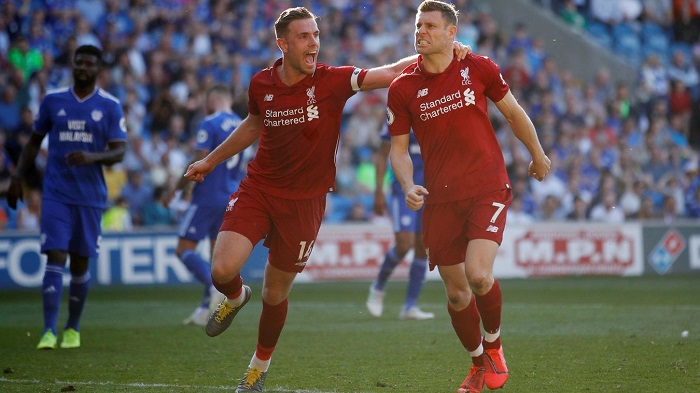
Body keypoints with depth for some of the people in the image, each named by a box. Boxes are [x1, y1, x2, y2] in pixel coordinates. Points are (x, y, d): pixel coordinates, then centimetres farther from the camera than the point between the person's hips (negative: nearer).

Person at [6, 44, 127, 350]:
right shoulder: (53, 100, 5)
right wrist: (17, 178, 8)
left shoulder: (110, 106, 1)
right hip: (56, 194, 0)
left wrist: (91, 157, -24)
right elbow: (34, 142, 15)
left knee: (80, 262, 7)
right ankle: (49, 331, -17)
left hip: (90, 196, 0)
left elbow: (119, 152, -5)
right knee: (55, 257, -12)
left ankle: (73, 329, 23)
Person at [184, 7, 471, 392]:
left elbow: (391, 72, -14)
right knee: (223, 270, -18)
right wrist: (210, 160, 28)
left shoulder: (332, 80, -11)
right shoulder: (261, 84, -2)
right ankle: (234, 298, 21)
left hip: (303, 201, -1)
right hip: (257, 190, 1)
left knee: (275, 294, 7)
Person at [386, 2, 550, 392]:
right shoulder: (402, 88, -1)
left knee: (479, 275, -21)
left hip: (488, 188, -2)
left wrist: (537, 155, 24)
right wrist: (408, 187, -14)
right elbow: (399, 148, 4)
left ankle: (494, 344, 9)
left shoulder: (479, 68, -2)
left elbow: (513, 111, 13)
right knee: (456, 293, 5)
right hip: (441, 199, 2)